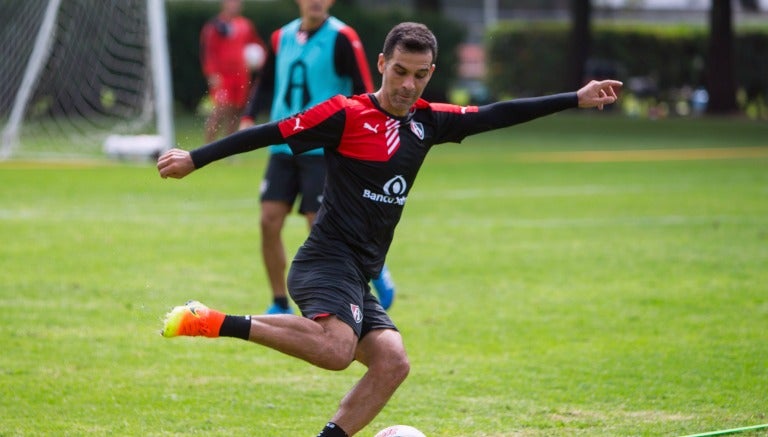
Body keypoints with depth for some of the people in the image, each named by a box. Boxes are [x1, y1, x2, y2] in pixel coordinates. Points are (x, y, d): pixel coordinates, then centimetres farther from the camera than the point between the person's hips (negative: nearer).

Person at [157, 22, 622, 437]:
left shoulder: (427, 122, 13)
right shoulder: (347, 114, -7)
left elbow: (497, 115, 17)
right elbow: (270, 133, -7)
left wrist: (576, 99, 17)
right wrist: (195, 159, -10)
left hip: (358, 277, 8)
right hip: (327, 261, -8)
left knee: (392, 362, -7)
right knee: (336, 349, -32)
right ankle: (218, 323, -24)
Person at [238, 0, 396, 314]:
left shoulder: (342, 38, -8)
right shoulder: (281, 38, 9)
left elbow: (364, 91, -9)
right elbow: (266, 85, 20)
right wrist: (248, 118, 4)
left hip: (324, 149, -5)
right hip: (283, 146, 5)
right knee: (270, 221, -5)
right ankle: (280, 306, 7)